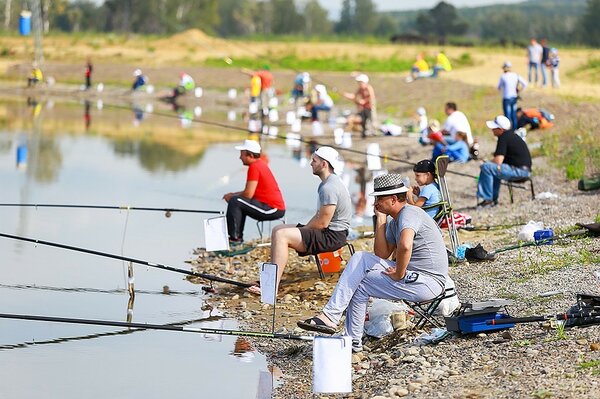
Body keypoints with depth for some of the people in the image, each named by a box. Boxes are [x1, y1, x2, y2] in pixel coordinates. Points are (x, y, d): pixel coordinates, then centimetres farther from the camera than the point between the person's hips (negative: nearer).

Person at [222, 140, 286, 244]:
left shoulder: (254, 167, -15)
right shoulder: (260, 164, 15)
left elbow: (248, 194, -19)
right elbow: (250, 191, 20)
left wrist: (233, 196, -1)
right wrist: (234, 194, 9)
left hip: (273, 209, -11)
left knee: (235, 202, -15)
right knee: (239, 203, 23)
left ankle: (234, 238, -12)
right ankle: (238, 236, 20)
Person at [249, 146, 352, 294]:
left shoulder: (329, 188, -21)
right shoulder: (328, 183, 15)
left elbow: (322, 223, -22)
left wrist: (304, 228, -6)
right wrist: (303, 228, 8)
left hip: (332, 236, -11)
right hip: (328, 231, 11)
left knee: (281, 235, -22)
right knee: (277, 230, 12)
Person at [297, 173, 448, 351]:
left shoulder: (408, 214, -15)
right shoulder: (395, 221, 19)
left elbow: (405, 246, -36)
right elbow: (381, 254, 10)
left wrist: (399, 274, -21)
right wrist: (381, 218, 9)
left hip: (429, 282, -10)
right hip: (411, 274, 10)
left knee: (359, 284, -8)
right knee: (360, 258, 0)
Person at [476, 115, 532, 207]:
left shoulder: (504, 138, -14)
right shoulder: (511, 135, 16)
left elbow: (498, 161, -20)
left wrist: (487, 162, -1)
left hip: (520, 171, -11)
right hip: (523, 169, 11)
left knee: (486, 167, -18)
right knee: (493, 169, 28)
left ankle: (487, 199, -13)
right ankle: (493, 199, 24)